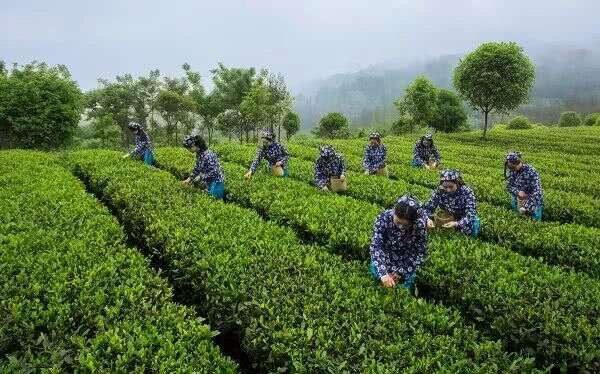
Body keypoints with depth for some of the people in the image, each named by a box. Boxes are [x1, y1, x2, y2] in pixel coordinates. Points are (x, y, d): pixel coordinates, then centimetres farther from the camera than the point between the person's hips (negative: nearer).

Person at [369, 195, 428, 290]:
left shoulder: (420, 224, -24)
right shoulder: (384, 218, -26)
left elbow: (420, 253, -14)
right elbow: (376, 246, -29)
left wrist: (401, 272, -20)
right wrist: (382, 273, -41)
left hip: (406, 264, 0)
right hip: (384, 260, 0)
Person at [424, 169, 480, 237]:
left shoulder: (467, 192, -20)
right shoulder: (439, 192, -14)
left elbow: (471, 214, -26)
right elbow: (428, 208, -9)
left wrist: (457, 224, -43)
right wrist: (428, 219, -31)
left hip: (462, 221, -2)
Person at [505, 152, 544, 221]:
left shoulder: (531, 171, -24)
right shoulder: (511, 171, -8)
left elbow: (537, 191, -26)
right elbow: (508, 186, 0)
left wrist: (527, 206, -31)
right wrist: (518, 192, -22)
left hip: (533, 201, -4)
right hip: (518, 201, 5)